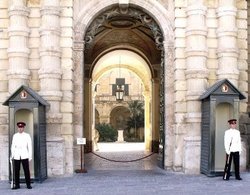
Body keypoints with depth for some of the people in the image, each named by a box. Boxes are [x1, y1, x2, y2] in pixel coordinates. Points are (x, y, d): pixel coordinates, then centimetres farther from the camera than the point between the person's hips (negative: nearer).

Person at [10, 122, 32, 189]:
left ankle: (28, 184, 5)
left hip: (24, 155, -2)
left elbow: (30, 146, 2)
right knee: (16, 171, 3)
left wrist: (30, 156, -2)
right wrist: (12, 155, 5)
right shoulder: (15, 135, 8)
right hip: (16, 156, 2)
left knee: (26, 170, -2)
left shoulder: (27, 135, 2)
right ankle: (17, 185, 11)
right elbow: (13, 146, 10)